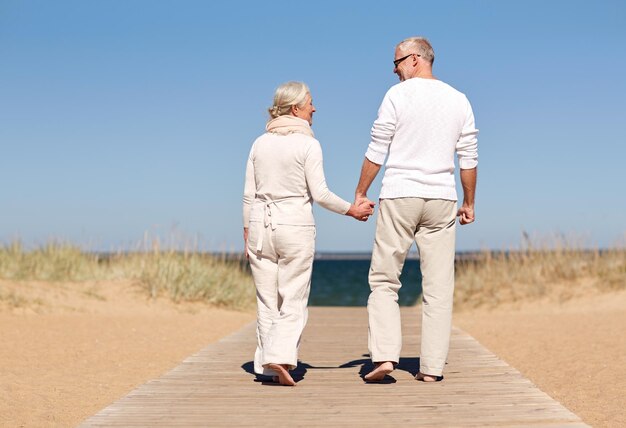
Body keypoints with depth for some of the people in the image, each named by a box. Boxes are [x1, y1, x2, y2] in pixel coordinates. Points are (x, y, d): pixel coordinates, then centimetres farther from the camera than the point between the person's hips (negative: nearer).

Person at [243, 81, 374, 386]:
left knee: (267, 301, 8)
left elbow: (248, 194, 7)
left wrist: (247, 234, 14)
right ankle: (280, 357, -15)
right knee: (293, 301, 1)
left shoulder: (260, 143, 8)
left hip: (260, 223, 4)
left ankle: (269, 366, 8)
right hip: (295, 224, -4)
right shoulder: (308, 144, -6)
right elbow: (319, 194, -9)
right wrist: (352, 210, 4)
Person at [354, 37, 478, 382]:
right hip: (441, 199, 3)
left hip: (399, 197, -3)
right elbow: (469, 158, 9)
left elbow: (377, 151, -3)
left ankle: (384, 355, -8)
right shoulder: (459, 100, 9)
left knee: (383, 280, 5)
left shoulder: (398, 95, -2)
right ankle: (432, 367, 4)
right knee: (438, 286, 5)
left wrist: (360, 193, 5)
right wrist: (469, 203, 17)